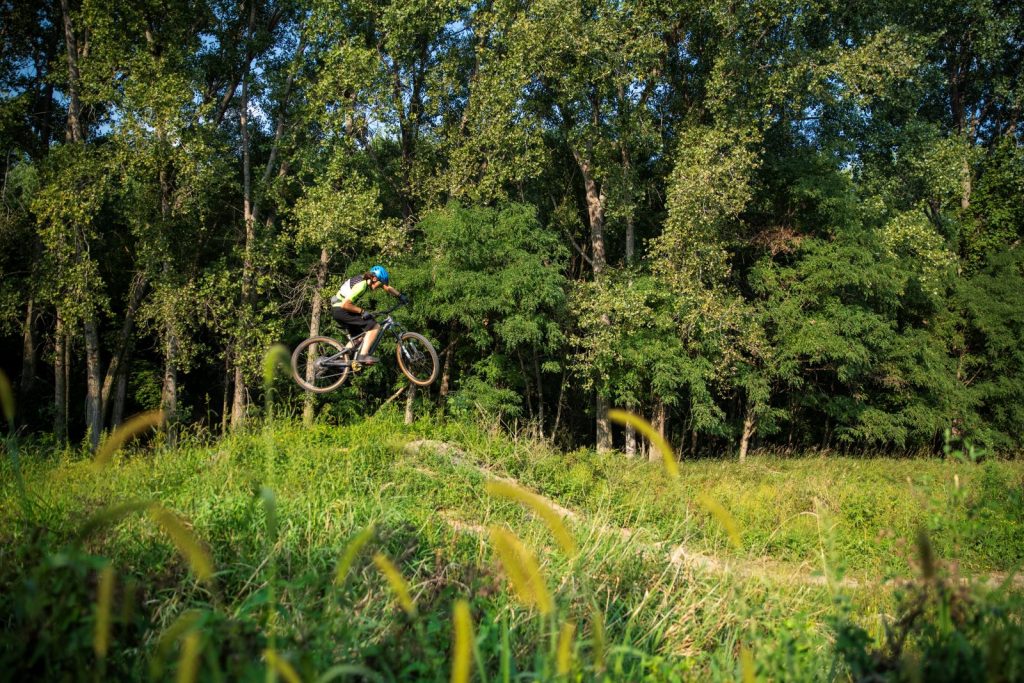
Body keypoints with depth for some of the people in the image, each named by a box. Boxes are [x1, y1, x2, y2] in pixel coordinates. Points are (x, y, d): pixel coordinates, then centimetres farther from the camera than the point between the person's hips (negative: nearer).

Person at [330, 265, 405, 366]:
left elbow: (388, 288, 21)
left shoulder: (368, 280, 6)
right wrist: (362, 311, -19)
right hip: (341, 309, -10)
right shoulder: (361, 285, -23)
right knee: (375, 327, -13)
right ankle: (363, 355, -16)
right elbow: (345, 304, -27)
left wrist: (401, 295, 15)